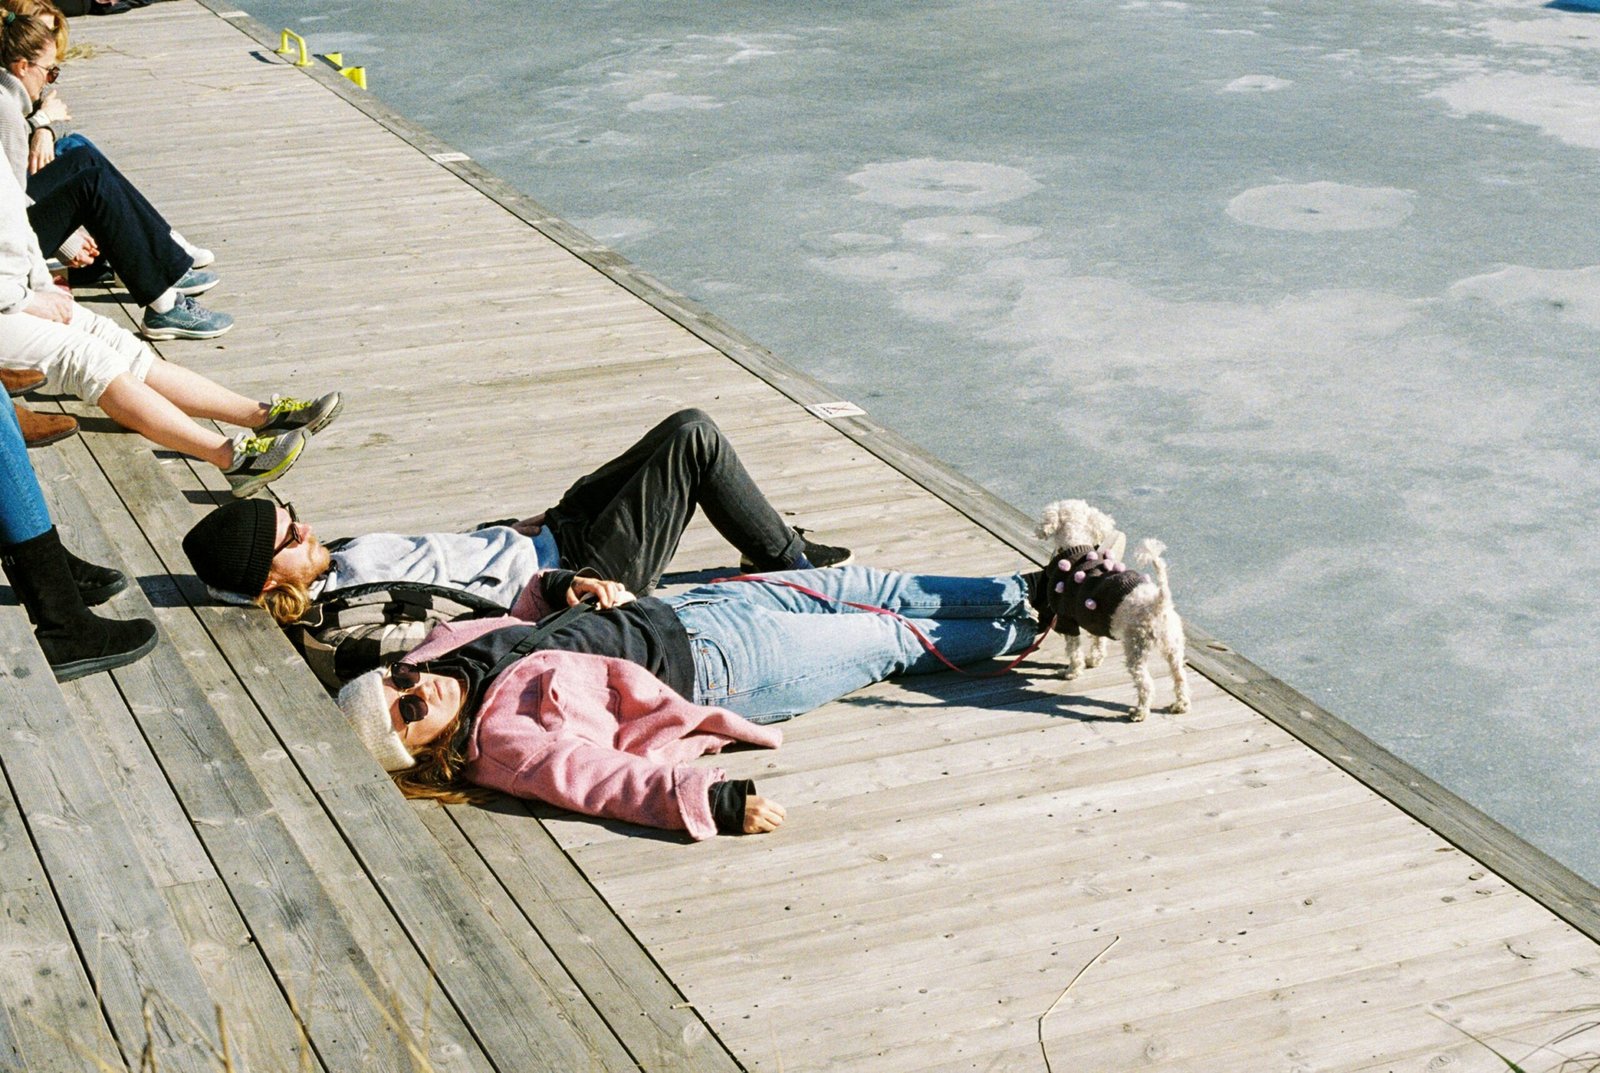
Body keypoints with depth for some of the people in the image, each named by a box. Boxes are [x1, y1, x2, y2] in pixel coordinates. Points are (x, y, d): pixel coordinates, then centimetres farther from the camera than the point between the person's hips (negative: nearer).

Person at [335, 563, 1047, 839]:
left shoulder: (443, 647, -6)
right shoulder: (500, 743, -30)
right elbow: (607, 777, -39)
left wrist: (557, 585, -3)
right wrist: (716, 799, -49)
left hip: (670, 613, 8)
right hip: (711, 667, -8)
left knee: (854, 586, 16)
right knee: (891, 639, 6)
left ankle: (1023, 590, 34)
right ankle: (1026, 628, 32)